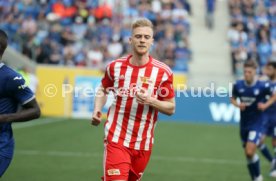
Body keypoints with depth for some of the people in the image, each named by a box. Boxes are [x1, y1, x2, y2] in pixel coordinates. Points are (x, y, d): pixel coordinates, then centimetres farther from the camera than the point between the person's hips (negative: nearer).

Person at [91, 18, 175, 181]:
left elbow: (171, 108, 0)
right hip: (116, 139, -1)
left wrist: (150, 101, -19)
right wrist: (97, 109, 0)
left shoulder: (163, 72, -5)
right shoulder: (115, 66, 0)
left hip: (143, 144, 1)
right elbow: (103, 90, 19)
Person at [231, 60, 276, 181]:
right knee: (247, 153, 10)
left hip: (256, 123, -4)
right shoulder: (238, 85, -5)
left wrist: (266, 105, -14)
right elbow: (233, 99, 12)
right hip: (244, 123, 4)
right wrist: (238, 105, -9)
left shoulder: (263, 86, -14)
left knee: (250, 152, -16)